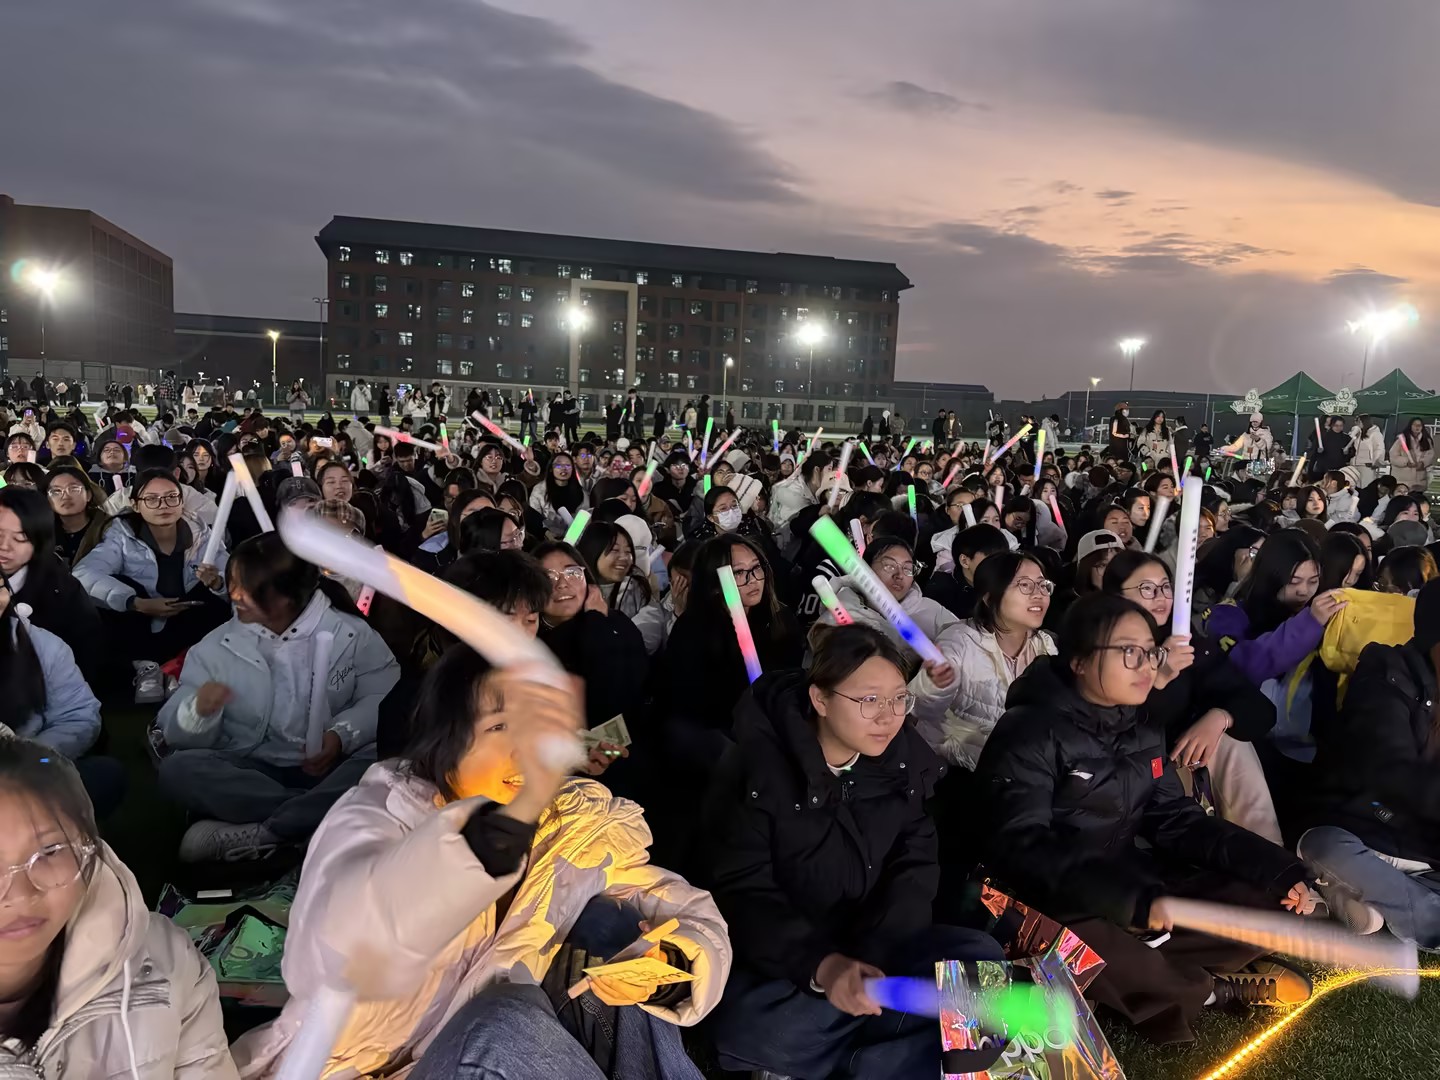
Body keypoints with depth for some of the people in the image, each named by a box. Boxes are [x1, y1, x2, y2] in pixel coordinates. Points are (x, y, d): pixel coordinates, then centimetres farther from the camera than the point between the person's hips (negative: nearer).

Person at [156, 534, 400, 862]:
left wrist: (343, 734, -23)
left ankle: (258, 836, -31)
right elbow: (175, 733, 0)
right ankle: (324, 812, -25)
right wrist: (198, 712, -22)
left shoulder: (351, 634, 3)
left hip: (329, 768, -2)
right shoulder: (214, 648, 7)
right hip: (249, 774, 2)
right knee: (177, 769, -28)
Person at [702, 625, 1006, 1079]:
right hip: (779, 959, -4)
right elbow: (741, 891, -19)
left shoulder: (909, 759, -2)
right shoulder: (756, 766, -16)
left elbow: (915, 867, -2)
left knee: (983, 961, -19)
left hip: (875, 945, 4)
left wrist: (874, 955, -21)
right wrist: (821, 966, -36)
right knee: (758, 1031, -37)